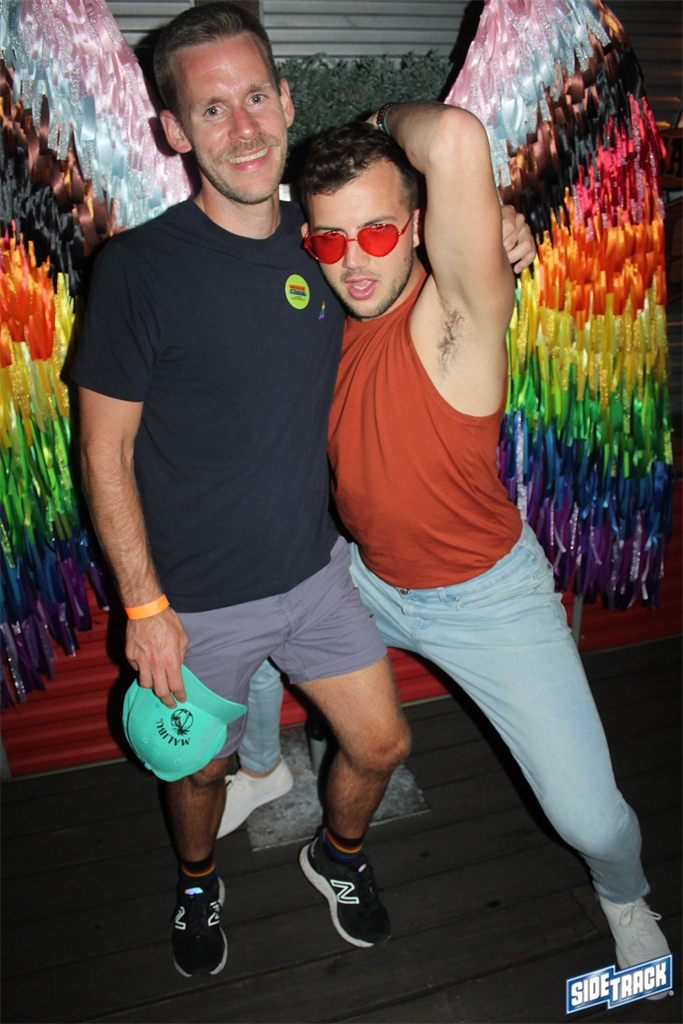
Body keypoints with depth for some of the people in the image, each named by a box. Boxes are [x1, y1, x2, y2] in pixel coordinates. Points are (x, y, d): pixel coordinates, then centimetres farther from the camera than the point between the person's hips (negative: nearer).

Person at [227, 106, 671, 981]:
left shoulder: (458, 312, -25)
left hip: (486, 596, -5)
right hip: (368, 578, 6)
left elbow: (457, 142, -42)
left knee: (590, 818, -5)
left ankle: (624, 896, 35)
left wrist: (391, 116, -21)